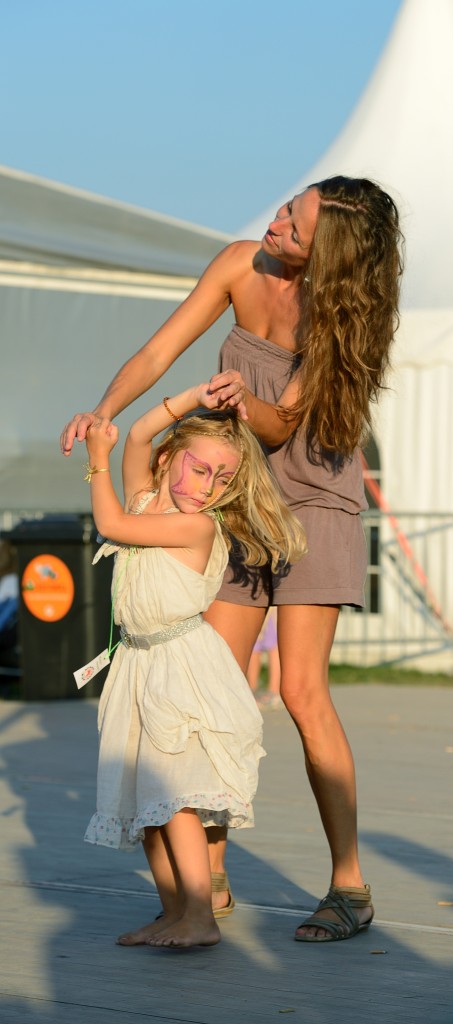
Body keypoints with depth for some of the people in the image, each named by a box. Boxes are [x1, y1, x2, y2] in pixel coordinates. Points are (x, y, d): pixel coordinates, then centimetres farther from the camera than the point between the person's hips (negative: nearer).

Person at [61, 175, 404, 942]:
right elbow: (159, 353, -9)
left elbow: (284, 425, -20)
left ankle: (349, 886, -7)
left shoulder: (337, 310, -19)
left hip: (313, 503, -5)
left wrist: (243, 401, -41)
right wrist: (104, 412, -25)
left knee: (302, 688, -14)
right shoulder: (242, 265, -8)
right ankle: (210, 880, 7)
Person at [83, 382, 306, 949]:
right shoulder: (145, 500, 10)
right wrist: (194, 398, -1)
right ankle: (173, 914, 13)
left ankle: (201, 916, -17)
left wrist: (98, 464, -2)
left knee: (173, 793, -16)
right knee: (144, 799, 8)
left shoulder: (197, 525, -13)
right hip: (140, 663, 8)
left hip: (185, 665, -8)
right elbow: (138, 437, 4)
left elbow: (110, 523, -15)